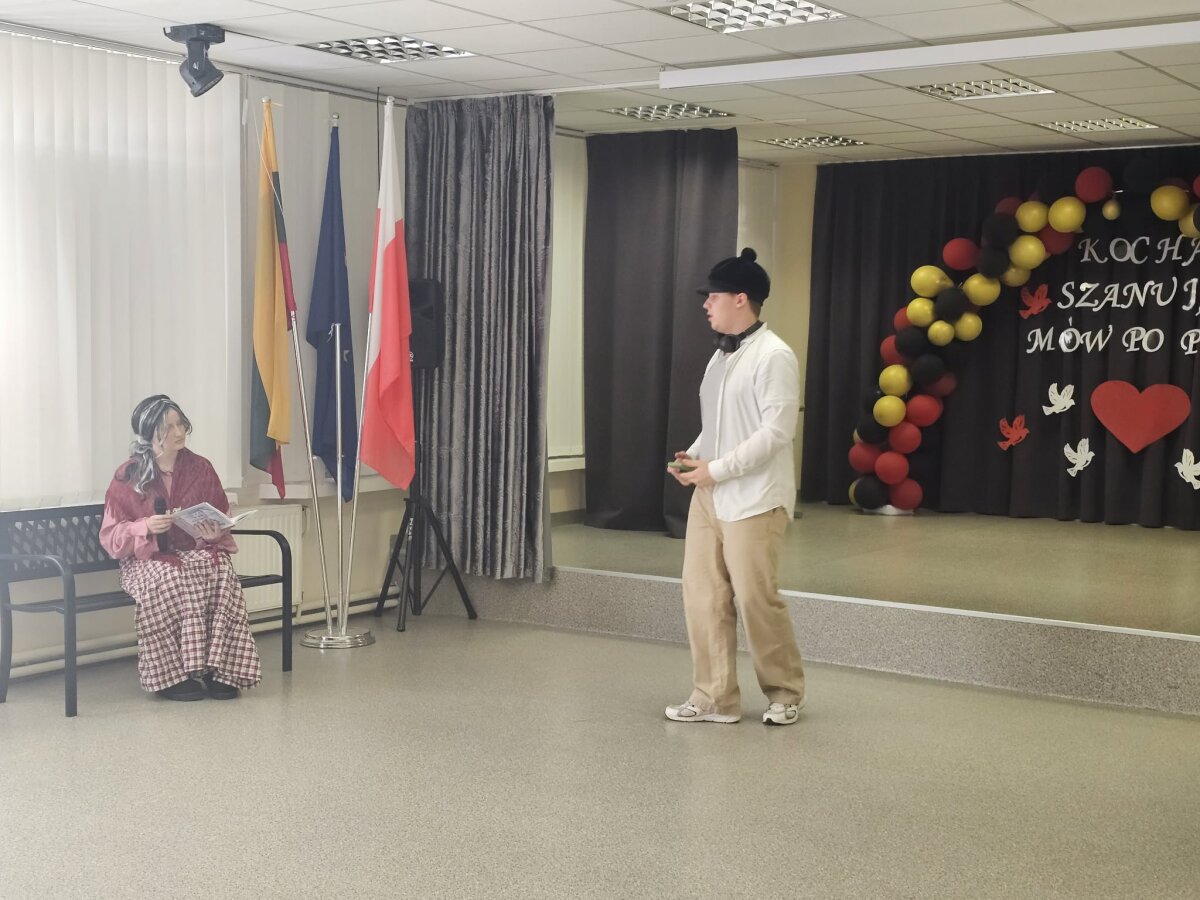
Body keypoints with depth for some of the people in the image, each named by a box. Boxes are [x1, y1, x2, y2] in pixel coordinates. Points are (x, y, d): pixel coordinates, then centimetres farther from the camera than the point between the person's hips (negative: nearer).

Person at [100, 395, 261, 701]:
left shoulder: (201, 468, 8)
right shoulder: (127, 477, 0)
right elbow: (110, 535, -1)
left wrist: (215, 533, -10)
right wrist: (146, 527, -20)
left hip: (197, 550, 3)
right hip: (147, 558, -2)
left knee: (221, 573, -32)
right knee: (173, 579, -38)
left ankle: (218, 669, -32)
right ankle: (172, 675, -33)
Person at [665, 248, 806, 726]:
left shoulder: (774, 355, -12)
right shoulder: (721, 355, 14)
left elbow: (777, 431, -18)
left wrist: (716, 470, -17)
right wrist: (693, 456, 2)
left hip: (753, 499, -8)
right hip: (709, 495, 8)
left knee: (755, 598, -2)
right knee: (702, 594, 6)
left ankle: (786, 692, 17)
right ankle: (715, 697, 15)